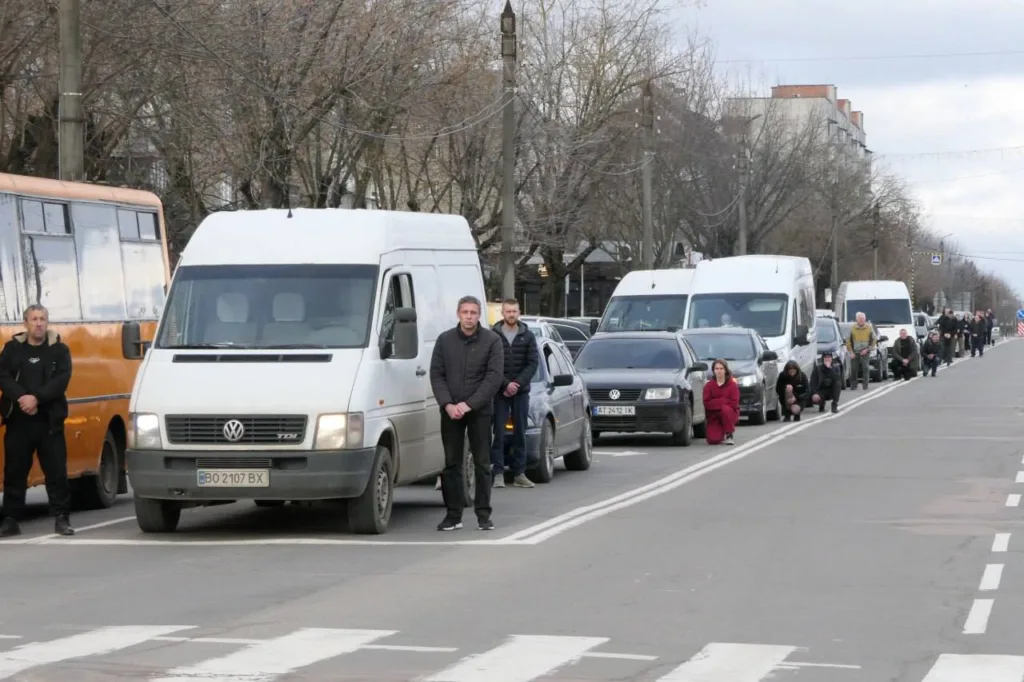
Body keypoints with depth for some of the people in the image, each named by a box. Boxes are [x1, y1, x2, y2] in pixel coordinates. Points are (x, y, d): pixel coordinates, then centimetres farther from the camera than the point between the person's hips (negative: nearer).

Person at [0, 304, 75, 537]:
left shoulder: (59, 350, 5)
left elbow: (62, 380, -6)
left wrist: (36, 398, -18)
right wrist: (21, 398, -18)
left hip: (49, 421, -1)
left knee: (56, 470, -2)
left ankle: (61, 518, 3)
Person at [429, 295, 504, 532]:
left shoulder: (492, 341, -1)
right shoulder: (444, 340, 7)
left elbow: (494, 377, -7)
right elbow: (436, 375, 5)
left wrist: (469, 404, -13)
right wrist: (448, 404, -10)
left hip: (480, 411, -2)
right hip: (450, 412, 2)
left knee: (482, 463, 0)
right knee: (451, 463, 3)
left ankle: (483, 515, 5)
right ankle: (454, 515, 7)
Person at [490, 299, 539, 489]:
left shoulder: (528, 336, 7)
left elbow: (533, 363, 2)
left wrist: (517, 384, -10)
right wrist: (506, 384, -13)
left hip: (521, 391, 2)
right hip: (499, 392, -2)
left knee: (520, 433, 4)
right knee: (498, 433, -5)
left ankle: (519, 473, 7)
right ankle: (498, 473, -4)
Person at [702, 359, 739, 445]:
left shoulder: (732, 385, -3)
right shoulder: (708, 386, 1)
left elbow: (734, 403, -14)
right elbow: (706, 403, -8)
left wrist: (716, 402, -17)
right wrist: (723, 401, -16)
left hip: (730, 414, -1)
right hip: (714, 416, 1)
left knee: (726, 409, -38)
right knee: (713, 440, -22)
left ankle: (729, 435, -17)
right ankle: (722, 434, 19)